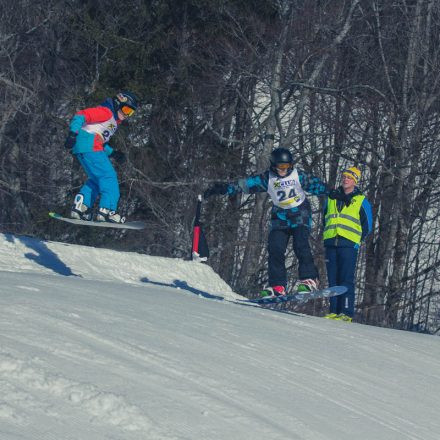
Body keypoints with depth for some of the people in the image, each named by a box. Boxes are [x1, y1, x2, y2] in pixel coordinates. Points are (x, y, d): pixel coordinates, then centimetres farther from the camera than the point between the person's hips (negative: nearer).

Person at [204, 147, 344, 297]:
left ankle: (309, 279, -19)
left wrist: (332, 192, -20)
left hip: (300, 213, -3)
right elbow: (244, 184, -9)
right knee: (275, 248, -9)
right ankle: (277, 286, -7)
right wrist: (223, 188, -14)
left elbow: (315, 184, -8)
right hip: (280, 215, 3)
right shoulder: (267, 178, -8)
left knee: (300, 245, -22)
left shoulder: (298, 175, -11)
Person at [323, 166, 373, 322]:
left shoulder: (361, 201, 7)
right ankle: (335, 311, 5)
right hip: (331, 244, 4)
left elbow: (367, 226, 10)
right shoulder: (332, 198, 17)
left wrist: (356, 240, 2)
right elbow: (324, 218, 25)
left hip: (349, 245, -4)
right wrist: (328, 235, 14)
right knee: (333, 279, 2)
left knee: (346, 279, -11)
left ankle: (347, 312, -14)